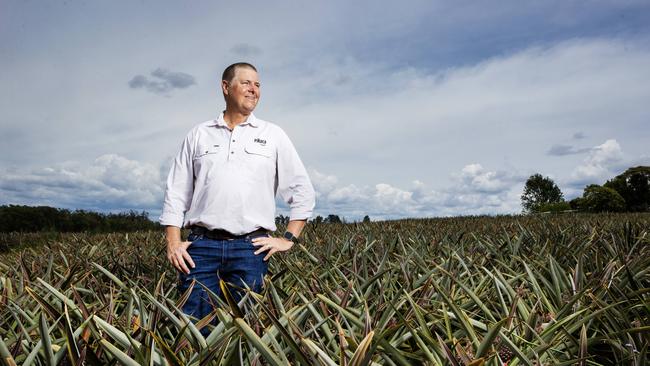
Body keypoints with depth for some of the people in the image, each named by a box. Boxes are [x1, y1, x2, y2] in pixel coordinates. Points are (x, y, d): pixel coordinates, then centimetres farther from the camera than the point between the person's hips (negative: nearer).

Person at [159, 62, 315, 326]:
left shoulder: (273, 135, 10)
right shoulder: (198, 135, 13)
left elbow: (303, 191, 9)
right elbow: (176, 192, 12)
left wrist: (288, 239, 2)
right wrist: (173, 242, 1)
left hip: (251, 247, 0)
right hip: (201, 245, 1)